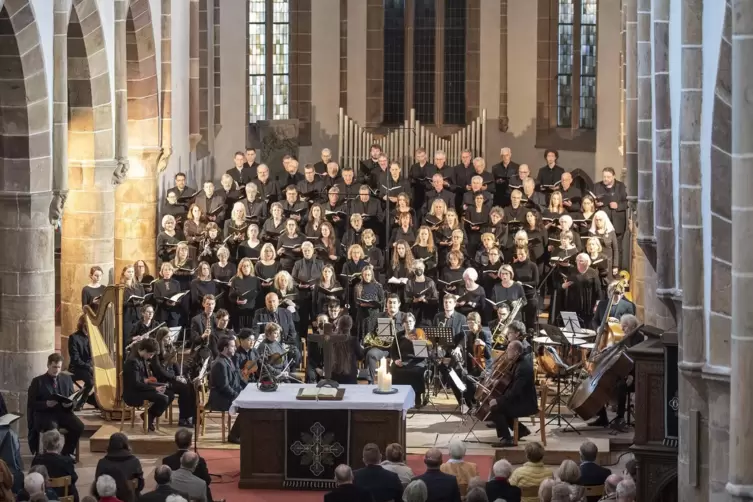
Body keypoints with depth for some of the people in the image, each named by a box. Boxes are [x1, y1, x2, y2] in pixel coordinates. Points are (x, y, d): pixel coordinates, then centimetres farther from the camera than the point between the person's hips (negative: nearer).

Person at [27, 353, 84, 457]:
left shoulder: (67, 379, 12)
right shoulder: (38, 381, 1)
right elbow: (31, 403, -3)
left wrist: (70, 403, -11)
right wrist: (46, 404, -21)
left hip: (63, 411, 4)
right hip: (45, 413, -4)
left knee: (79, 426, -24)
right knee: (52, 428, -37)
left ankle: (66, 453, -5)